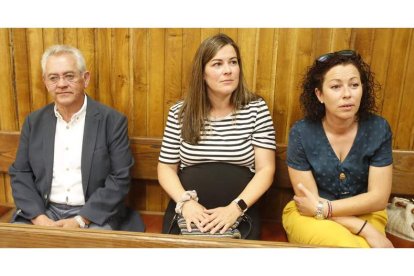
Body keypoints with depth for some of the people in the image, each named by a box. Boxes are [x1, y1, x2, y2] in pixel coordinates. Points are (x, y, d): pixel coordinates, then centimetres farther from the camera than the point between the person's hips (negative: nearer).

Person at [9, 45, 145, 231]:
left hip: (94, 215, -3)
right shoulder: (34, 122, 6)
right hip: (44, 212, 3)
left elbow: (120, 178, -9)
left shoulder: (112, 121, -7)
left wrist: (80, 220, -15)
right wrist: (38, 217, -8)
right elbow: (20, 173, 7)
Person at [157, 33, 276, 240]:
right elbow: (166, 168, 7)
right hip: (188, 212, 1)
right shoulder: (180, 113, 3)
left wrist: (235, 208, -16)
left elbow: (265, 169, -3)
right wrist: (185, 201, -11)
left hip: (239, 216, 0)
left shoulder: (256, 109, 0)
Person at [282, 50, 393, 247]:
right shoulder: (301, 133, -17)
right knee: (348, 245, -30)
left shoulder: (378, 129, -10)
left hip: (365, 214, 3)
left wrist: (323, 208, -20)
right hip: (309, 216, -2)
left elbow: (379, 197, -9)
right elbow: (309, 204, -14)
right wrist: (365, 230, -20)